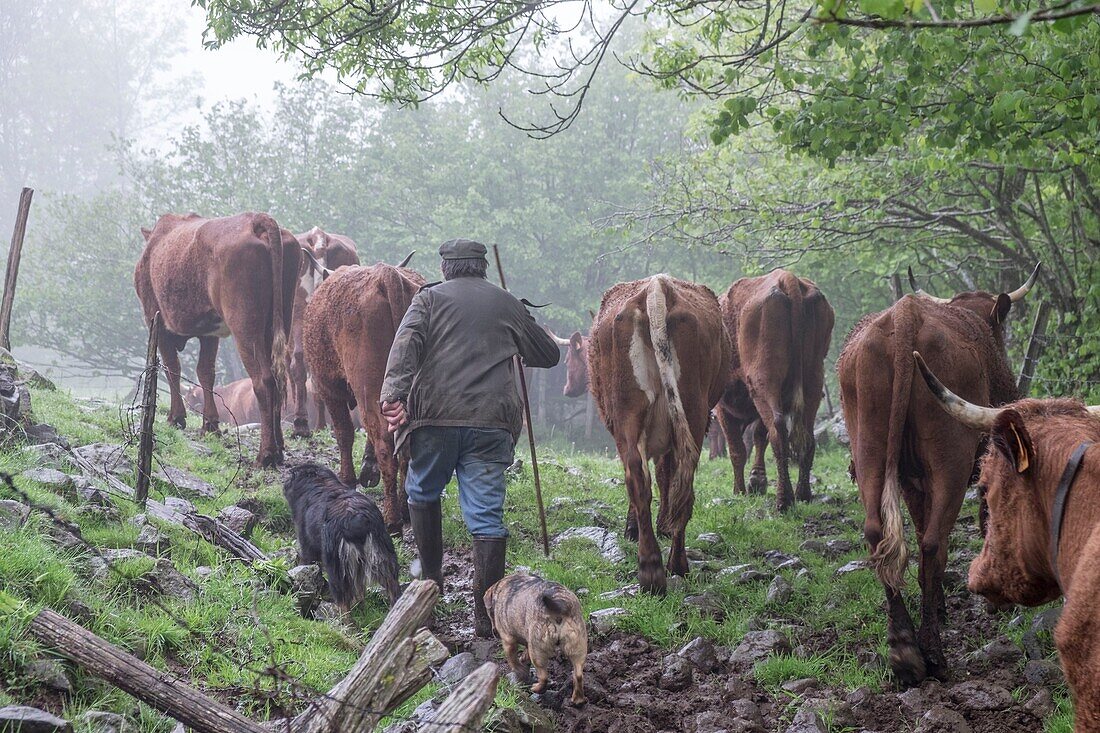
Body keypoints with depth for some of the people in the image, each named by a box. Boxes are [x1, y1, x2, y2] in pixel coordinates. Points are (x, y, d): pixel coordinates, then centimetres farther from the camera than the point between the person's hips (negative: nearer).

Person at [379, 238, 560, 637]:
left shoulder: (430, 297, 10)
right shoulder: (506, 303, 16)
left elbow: (405, 346, -8)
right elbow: (549, 355, 26)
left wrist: (393, 394, -19)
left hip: (435, 416, -1)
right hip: (491, 423, 1)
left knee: (423, 492, 23)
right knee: (487, 515, 1)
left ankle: (431, 581, 27)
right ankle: (486, 613, -3)